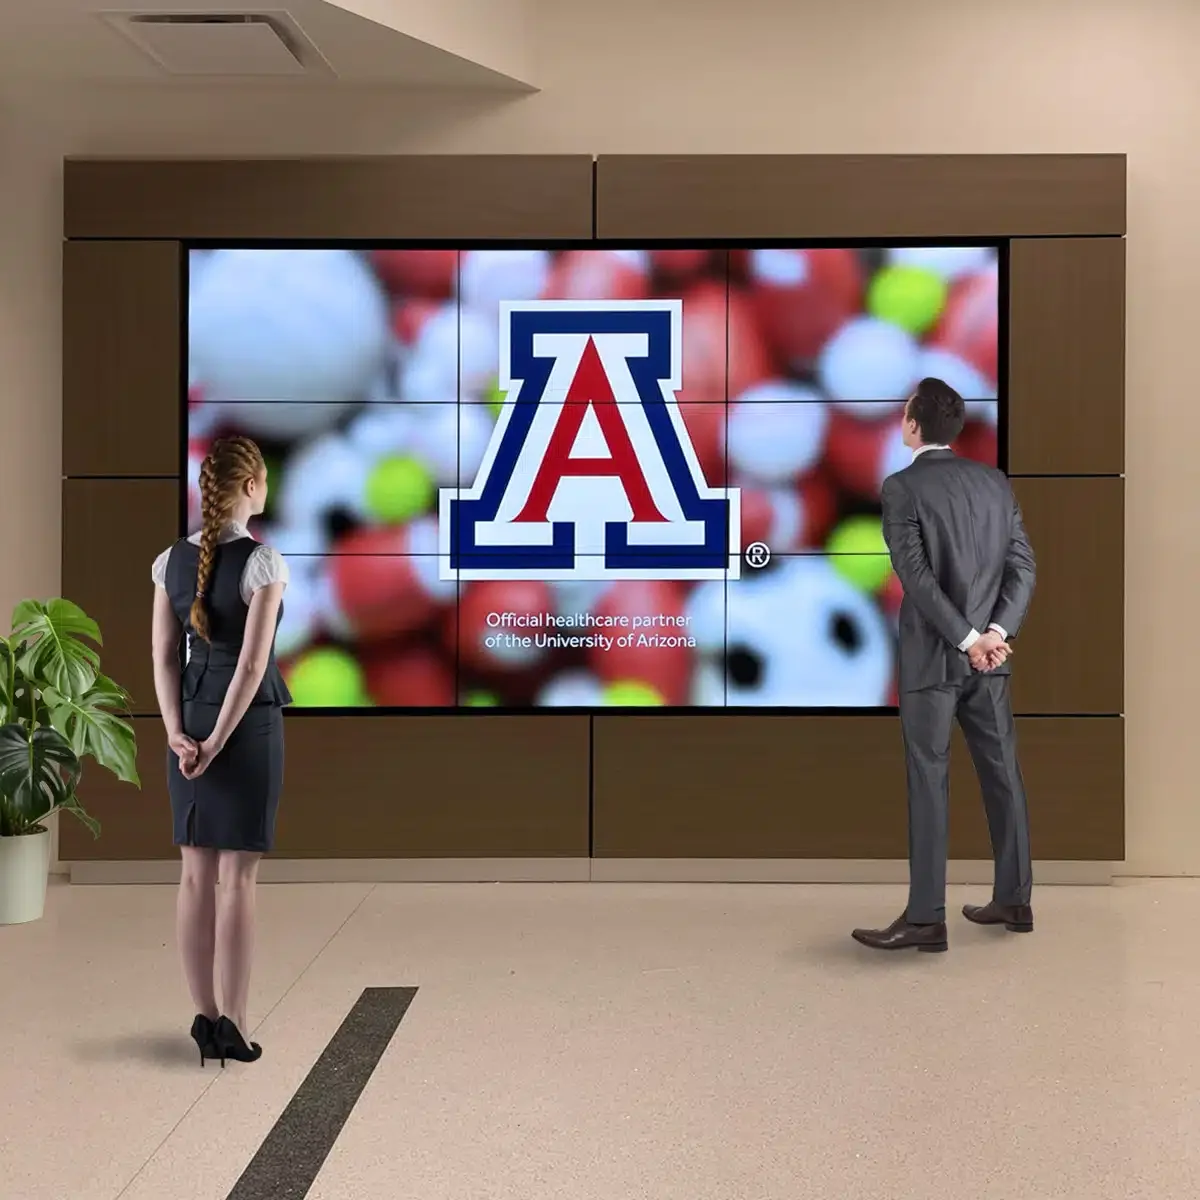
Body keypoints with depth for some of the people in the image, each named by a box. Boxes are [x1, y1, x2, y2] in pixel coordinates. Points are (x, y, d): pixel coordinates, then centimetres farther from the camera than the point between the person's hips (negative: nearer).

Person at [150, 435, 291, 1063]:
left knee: (195, 874, 10)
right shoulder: (262, 562, -13)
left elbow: (164, 657, 2)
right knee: (237, 877, 0)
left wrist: (177, 732, -2)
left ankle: (204, 1014, 18)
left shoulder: (171, 561, 5)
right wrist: (219, 741, -12)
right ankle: (232, 1023, 4)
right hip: (248, 723, -5)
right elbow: (252, 664, -16)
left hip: (190, 721, 6)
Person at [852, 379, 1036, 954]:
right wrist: (996, 632, -6)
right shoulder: (994, 481, 8)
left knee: (929, 782, -3)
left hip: (931, 657, -6)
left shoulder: (901, 487, -10)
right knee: (1001, 773, 12)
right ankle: (1014, 900, 22)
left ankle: (925, 917, 0)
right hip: (989, 657, 6)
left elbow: (916, 575, -17)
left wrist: (968, 640, -14)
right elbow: (1023, 566, 2)